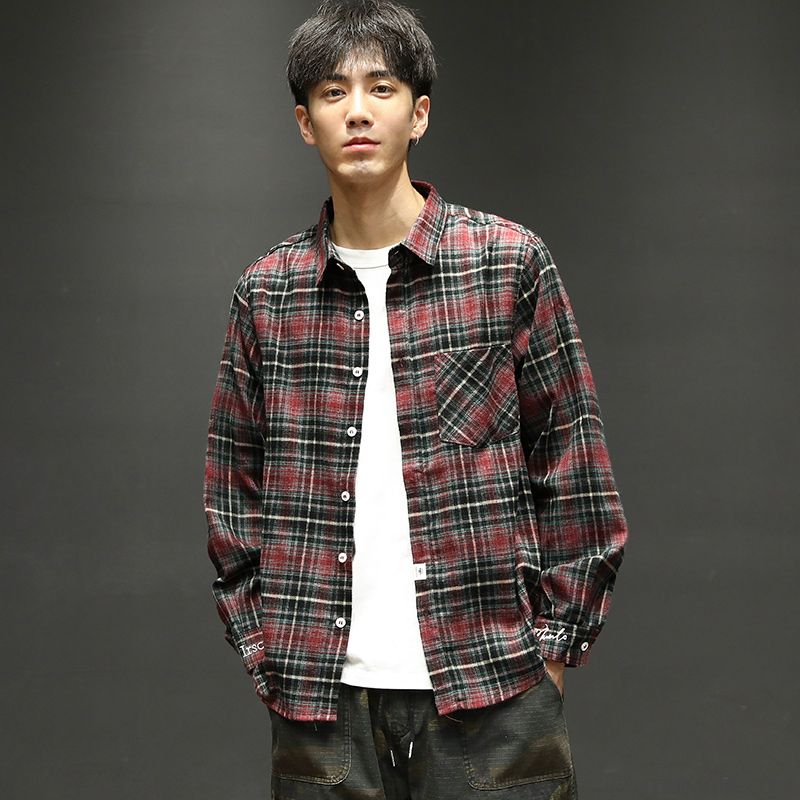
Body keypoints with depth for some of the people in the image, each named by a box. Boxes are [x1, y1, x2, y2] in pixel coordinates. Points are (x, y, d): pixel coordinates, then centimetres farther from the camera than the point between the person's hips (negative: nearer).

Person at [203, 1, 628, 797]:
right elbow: (233, 487, 10)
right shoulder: (267, 292, 5)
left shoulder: (510, 263, 0)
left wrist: (552, 643, -1)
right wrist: (267, 655, 4)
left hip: (490, 689, -1)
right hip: (321, 701, 2)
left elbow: (573, 467, 2)